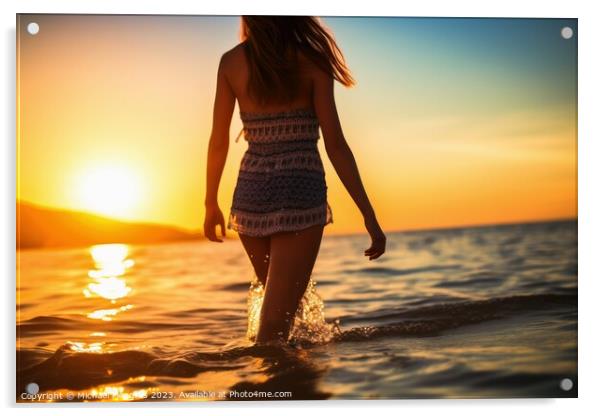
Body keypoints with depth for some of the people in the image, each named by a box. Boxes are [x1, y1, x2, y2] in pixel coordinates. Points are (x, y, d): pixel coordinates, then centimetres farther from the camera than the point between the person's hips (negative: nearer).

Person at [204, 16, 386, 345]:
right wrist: (369, 215, -7)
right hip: (301, 194, -4)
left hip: (250, 193, 4)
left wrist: (211, 203, 18)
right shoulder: (311, 59, -6)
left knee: (280, 298, 26)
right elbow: (335, 145, -10)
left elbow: (218, 142, 6)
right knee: (274, 322, -2)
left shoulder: (231, 61, 3)